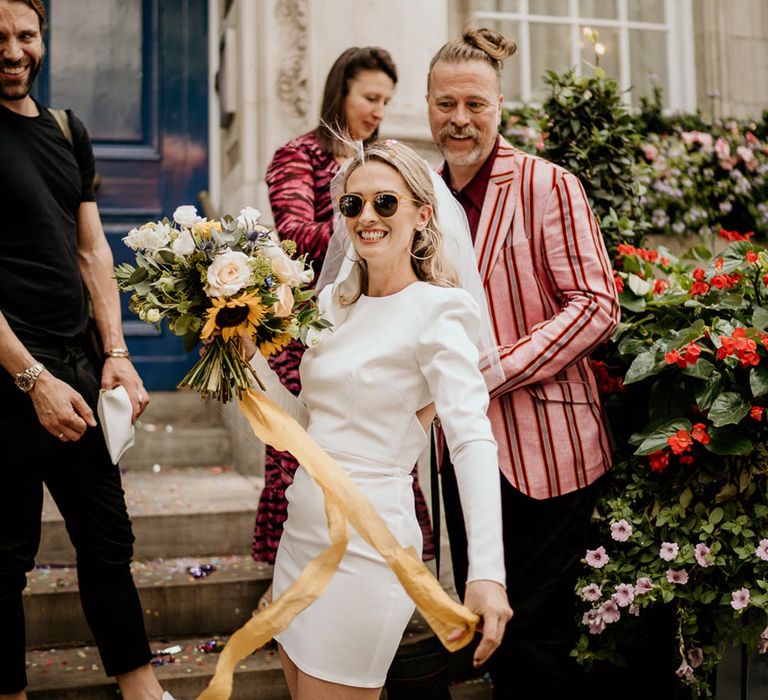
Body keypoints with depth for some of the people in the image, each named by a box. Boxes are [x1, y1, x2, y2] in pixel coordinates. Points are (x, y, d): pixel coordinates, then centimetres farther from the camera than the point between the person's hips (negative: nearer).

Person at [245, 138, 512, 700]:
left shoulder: (436, 311, -12)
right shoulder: (335, 302, 10)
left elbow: (473, 440, -24)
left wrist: (487, 572, -35)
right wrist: (250, 355, 1)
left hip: (366, 542, -7)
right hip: (304, 528, 8)